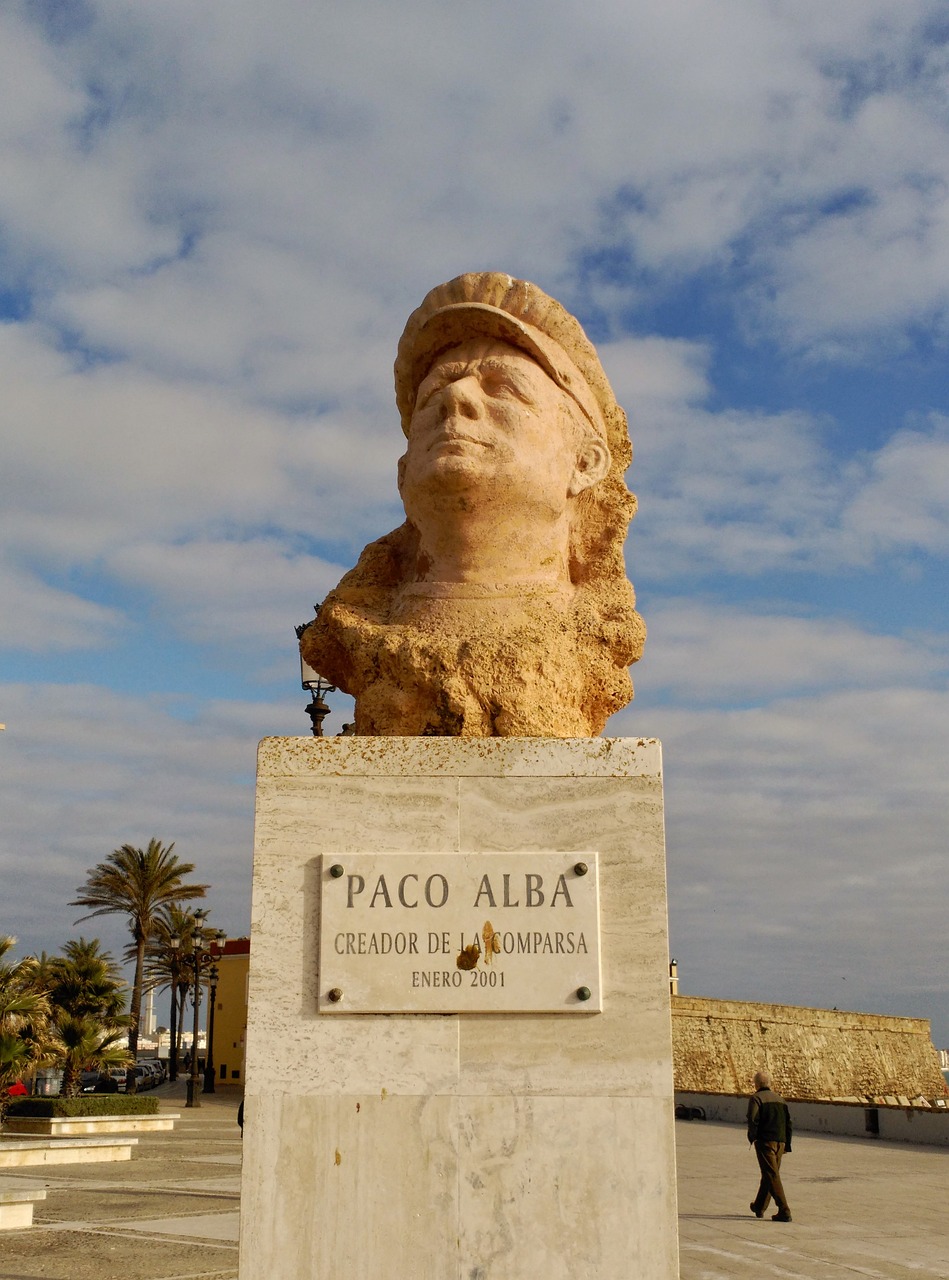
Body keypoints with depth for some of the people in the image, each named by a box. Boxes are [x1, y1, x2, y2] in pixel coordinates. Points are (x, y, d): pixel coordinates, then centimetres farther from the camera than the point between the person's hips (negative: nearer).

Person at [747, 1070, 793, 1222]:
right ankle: (759, 1207, 33)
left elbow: (753, 1118, -18)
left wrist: (752, 1137, -4)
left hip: (765, 1141, -7)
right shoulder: (780, 1099, 16)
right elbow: (788, 1122, 16)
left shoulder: (756, 1098, -4)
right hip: (780, 1141, 7)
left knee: (772, 1175, -6)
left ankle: (784, 1212, -13)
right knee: (769, 1175, 18)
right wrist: (787, 1145, 18)